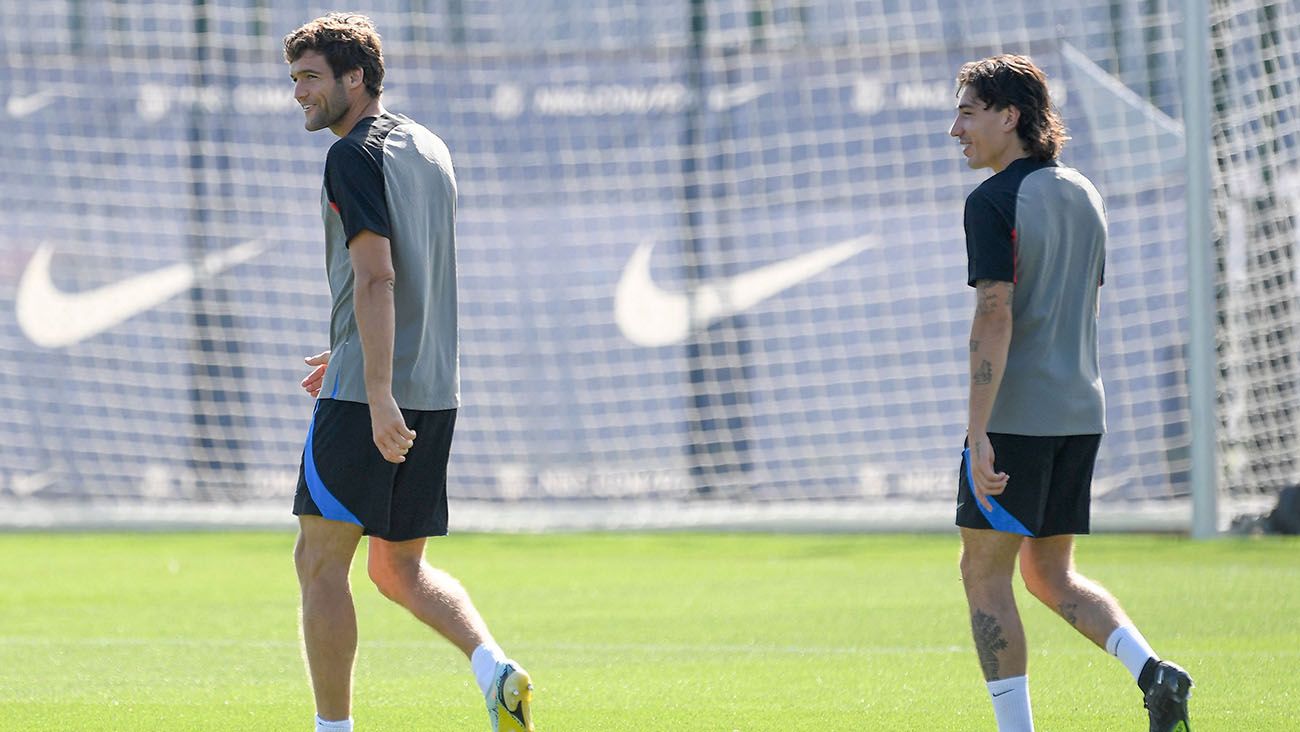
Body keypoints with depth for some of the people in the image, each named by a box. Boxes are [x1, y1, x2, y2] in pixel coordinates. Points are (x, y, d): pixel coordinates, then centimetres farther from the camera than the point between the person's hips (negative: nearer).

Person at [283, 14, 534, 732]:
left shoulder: (355, 156, -10)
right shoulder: (430, 149, 16)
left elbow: (377, 276, -20)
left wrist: (378, 395, -25)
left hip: (368, 396, -8)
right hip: (436, 390, 8)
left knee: (321, 561, 0)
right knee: (399, 568, 15)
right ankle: (494, 667, -7)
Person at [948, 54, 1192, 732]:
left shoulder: (993, 201, -12)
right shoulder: (1082, 195, 13)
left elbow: (995, 317, -20)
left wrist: (978, 433, -22)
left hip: (1016, 415, -8)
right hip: (1080, 411, 8)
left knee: (985, 573, 1)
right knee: (1050, 574, 15)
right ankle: (1152, 671, -5)